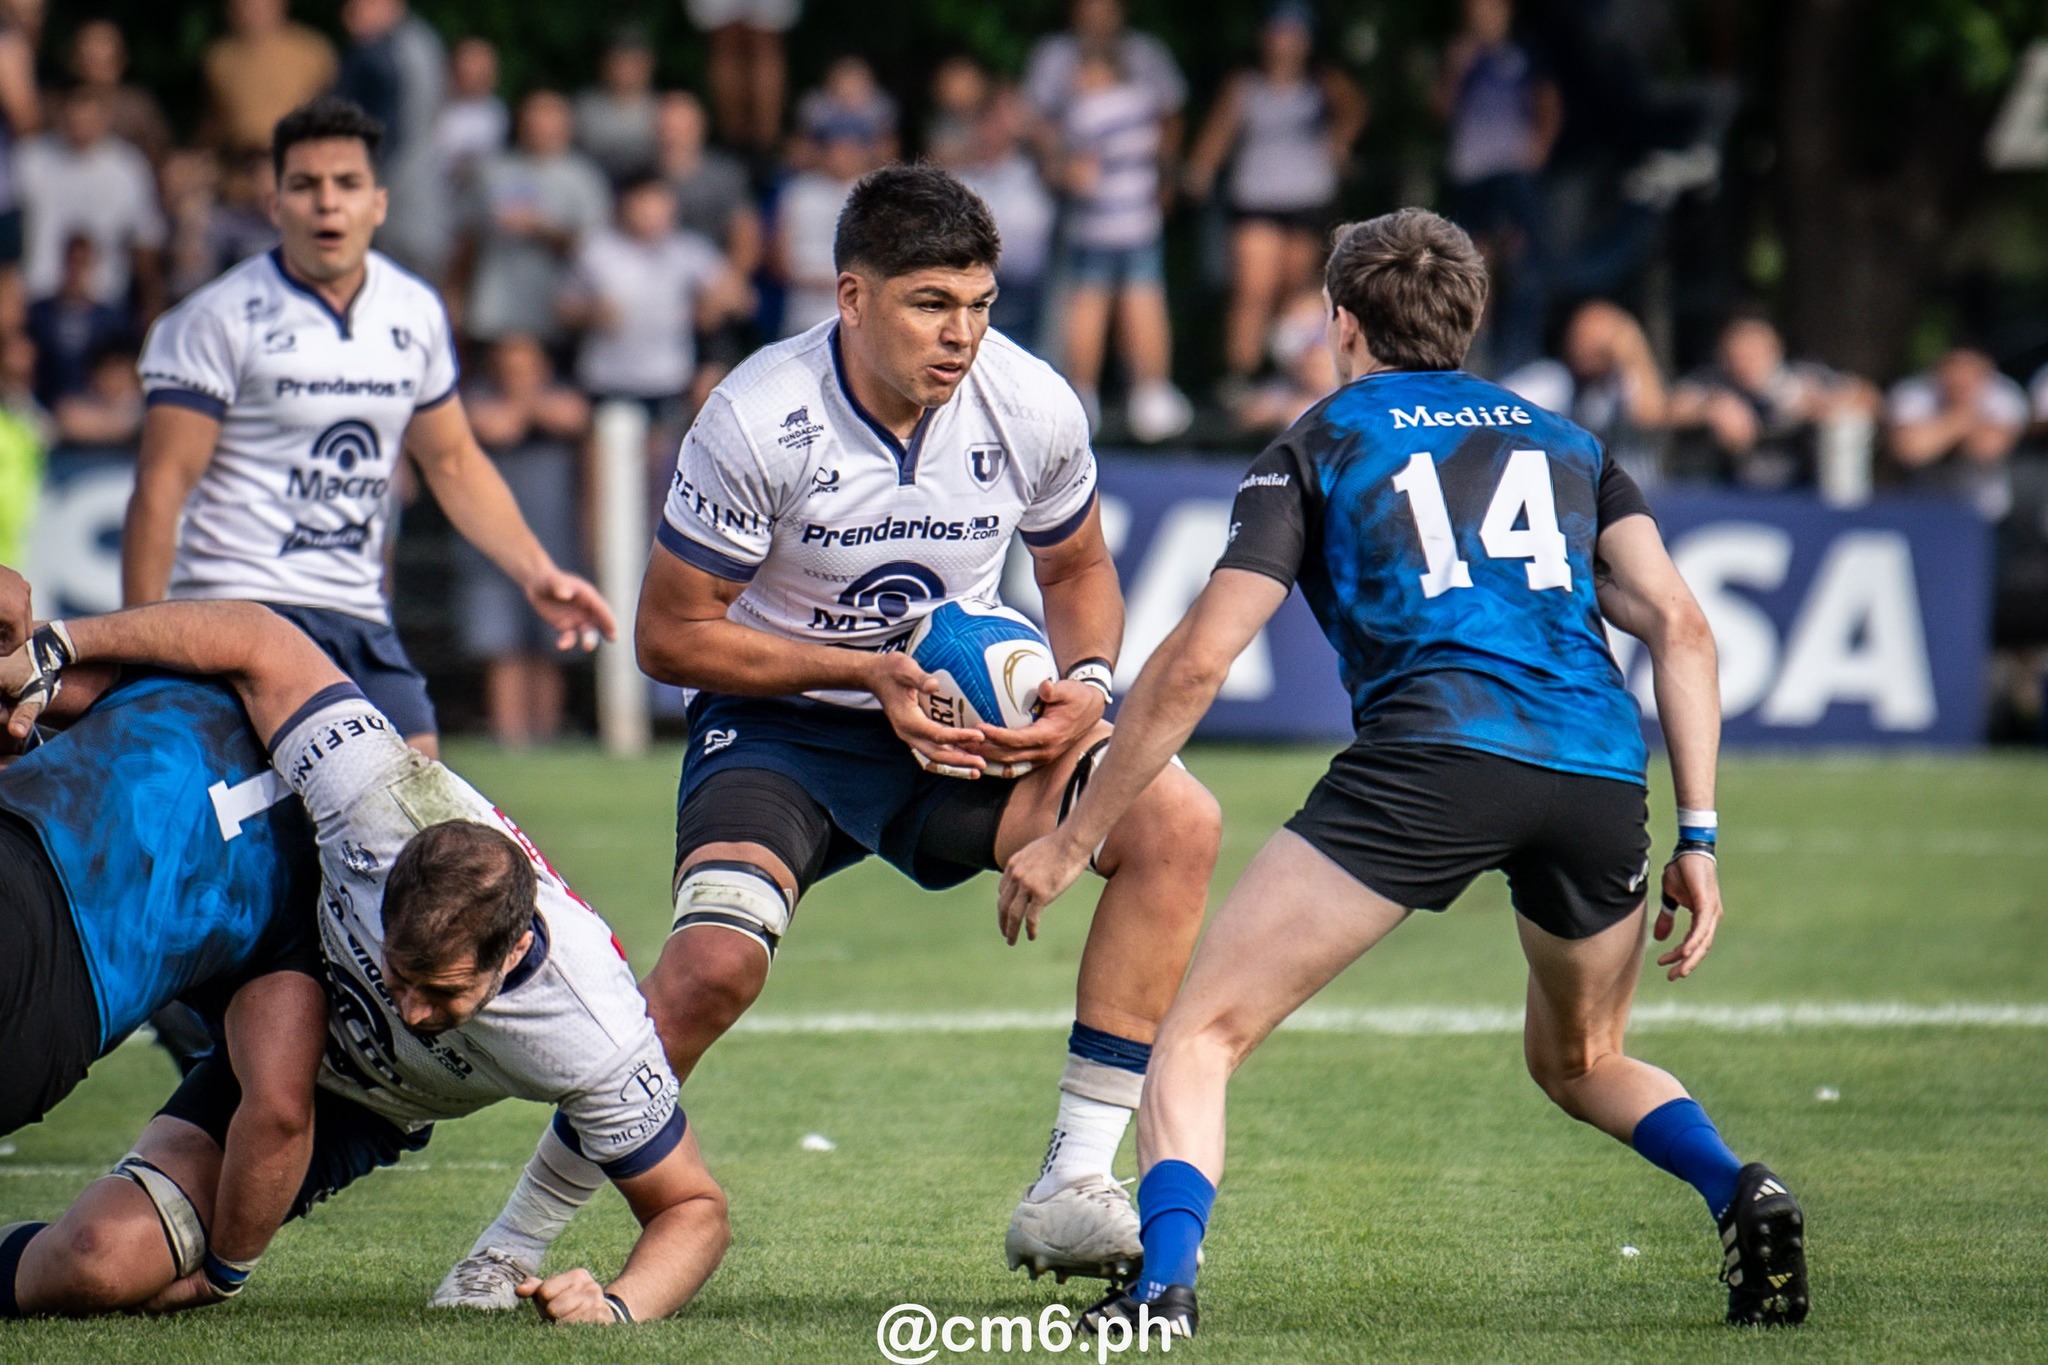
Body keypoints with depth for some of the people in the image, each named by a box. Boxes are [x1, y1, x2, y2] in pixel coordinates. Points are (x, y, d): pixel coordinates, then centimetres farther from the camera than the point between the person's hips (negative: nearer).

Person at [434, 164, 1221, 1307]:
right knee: (716, 961, -30)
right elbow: (671, 634, -12)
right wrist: (868, 673, -20)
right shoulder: (759, 421, -20)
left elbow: (1079, 571, 11)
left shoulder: (1031, 408, -9)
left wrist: (1086, 684, -11)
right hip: (780, 728, -4)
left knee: (1177, 820, -20)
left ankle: (1073, 1189, -17)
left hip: (966, 726, 4)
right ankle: (523, 1235, -9)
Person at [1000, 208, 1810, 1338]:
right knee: (1578, 1063, 29)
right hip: (1600, 776, 4)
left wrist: (1071, 840, 14)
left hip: (1430, 756, -4)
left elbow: (1197, 662, 8)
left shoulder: (1316, 446, 17)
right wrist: (1697, 836, 13)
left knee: (1199, 1038, 1)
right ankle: (1740, 1194, 2)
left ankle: (1163, 1282, -22)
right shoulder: (1565, 442, 27)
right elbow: (1679, 625, 14)